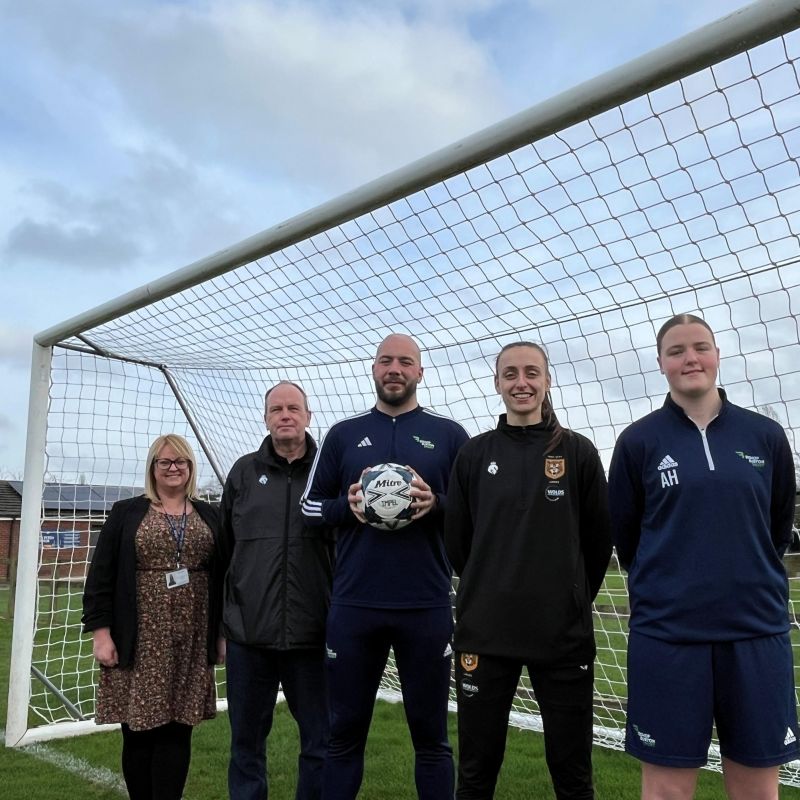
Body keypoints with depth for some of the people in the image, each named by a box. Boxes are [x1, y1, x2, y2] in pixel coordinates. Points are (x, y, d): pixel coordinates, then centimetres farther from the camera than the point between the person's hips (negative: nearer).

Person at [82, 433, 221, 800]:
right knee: (139, 729, 5)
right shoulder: (126, 513, 4)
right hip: (141, 640, -2)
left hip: (191, 639, 2)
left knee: (177, 729, 5)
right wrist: (101, 632, -7)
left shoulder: (209, 517, 10)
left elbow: (222, 576, 12)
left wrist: (223, 632, 8)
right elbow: (101, 575, 0)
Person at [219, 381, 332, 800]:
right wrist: (221, 618, 9)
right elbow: (224, 549, 9)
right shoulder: (243, 472, 6)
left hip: (313, 635, -1)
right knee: (246, 744, 16)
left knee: (321, 745, 10)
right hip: (248, 635, 2)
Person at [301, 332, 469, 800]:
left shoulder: (449, 434, 4)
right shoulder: (344, 434, 9)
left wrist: (436, 505, -15)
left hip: (426, 607, -1)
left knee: (431, 735, 12)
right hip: (353, 605, 1)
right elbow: (311, 506, 10)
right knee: (345, 732, 14)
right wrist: (347, 506, -10)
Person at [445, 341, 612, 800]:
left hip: (564, 634, -1)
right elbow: (457, 541, 7)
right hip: (485, 632, 1)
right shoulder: (475, 455, 2)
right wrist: (494, 594, 11)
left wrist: (570, 601, 10)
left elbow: (599, 541, 5)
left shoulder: (578, 453, -1)